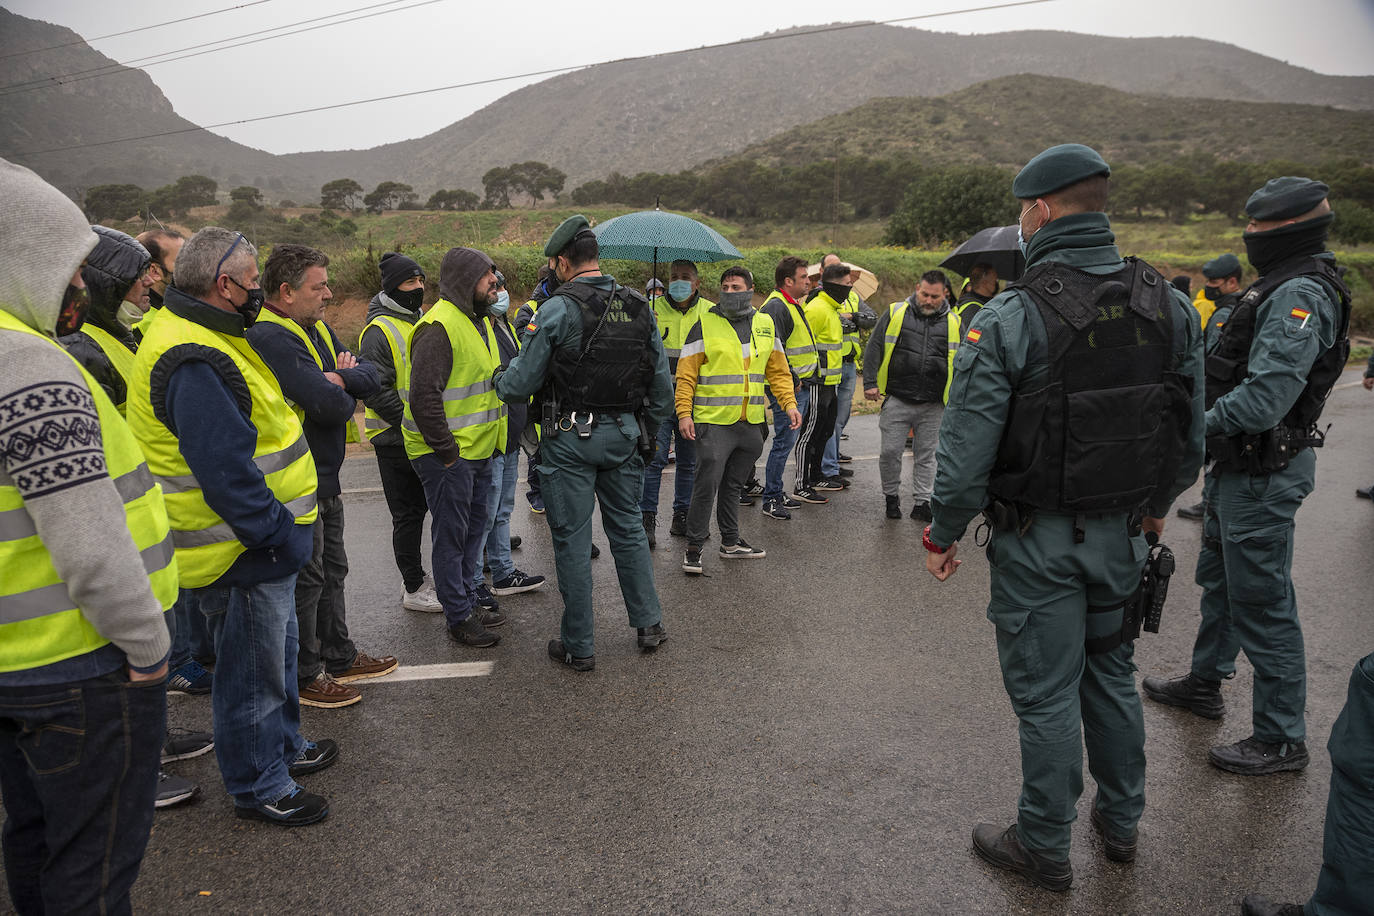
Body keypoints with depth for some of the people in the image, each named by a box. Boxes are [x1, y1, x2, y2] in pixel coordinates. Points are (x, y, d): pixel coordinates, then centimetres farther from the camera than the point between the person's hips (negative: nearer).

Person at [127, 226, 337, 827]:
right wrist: (279, 535, -23)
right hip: (240, 551, -11)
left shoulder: (207, 334, 10)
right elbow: (224, 470, -29)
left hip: (260, 538, 11)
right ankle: (257, 786, 23)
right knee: (252, 668, 5)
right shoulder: (192, 364, -26)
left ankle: (283, 743, 43)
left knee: (276, 647, 25)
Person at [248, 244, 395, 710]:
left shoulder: (317, 328, 11)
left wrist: (341, 379, -16)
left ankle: (339, 656, 35)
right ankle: (303, 676, 17)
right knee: (305, 578, 2)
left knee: (331, 571, 20)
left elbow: (373, 378, 3)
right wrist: (343, 392, -7)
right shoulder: (271, 337, -21)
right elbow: (329, 404, -28)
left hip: (325, 477, 10)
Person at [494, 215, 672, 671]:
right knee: (628, 528, 18)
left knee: (572, 539, 5)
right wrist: (647, 431, 20)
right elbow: (662, 382, 7)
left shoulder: (557, 310, -13)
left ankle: (578, 646, 14)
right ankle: (649, 624, 26)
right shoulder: (639, 308, 3)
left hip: (571, 437, -5)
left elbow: (521, 384, -9)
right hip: (623, 434, 5)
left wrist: (499, 378, 13)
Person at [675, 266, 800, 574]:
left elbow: (778, 371, 16)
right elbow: (686, 375, -3)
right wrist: (684, 413, -12)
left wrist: (789, 403, 3)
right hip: (713, 422, -4)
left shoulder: (765, 324, 11)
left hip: (751, 424, 4)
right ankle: (693, 549, 6)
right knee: (706, 486, -5)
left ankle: (731, 542, 28)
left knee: (733, 485, 16)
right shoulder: (705, 325, -3)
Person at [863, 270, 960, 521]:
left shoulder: (954, 323, 7)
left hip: (933, 406, 1)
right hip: (897, 400, -1)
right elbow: (874, 348, 3)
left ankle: (921, 502, 19)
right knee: (890, 452, 0)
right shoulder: (896, 313, 1)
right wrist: (870, 383, -4)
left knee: (926, 455, 9)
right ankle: (891, 496, 20)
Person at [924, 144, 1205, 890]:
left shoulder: (1008, 319, -18)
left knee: (1046, 693, 7)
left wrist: (943, 534, -4)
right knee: (1111, 673, 22)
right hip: (1123, 534, 6)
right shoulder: (1170, 306, 0)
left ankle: (1045, 848, 25)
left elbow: (967, 450, -18)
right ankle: (1120, 823, 39)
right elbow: (1192, 431, 8)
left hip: (1039, 541, -6)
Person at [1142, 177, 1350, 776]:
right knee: (1219, 578, 23)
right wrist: (1200, 425, 8)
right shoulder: (1284, 288, 13)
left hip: (1265, 473, -11)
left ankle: (1282, 739, 12)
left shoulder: (1300, 294, -21)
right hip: (1242, 465, 11)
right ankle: (1205, 684, 41)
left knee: (1261, 602, -2)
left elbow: (1264, 400, -30)